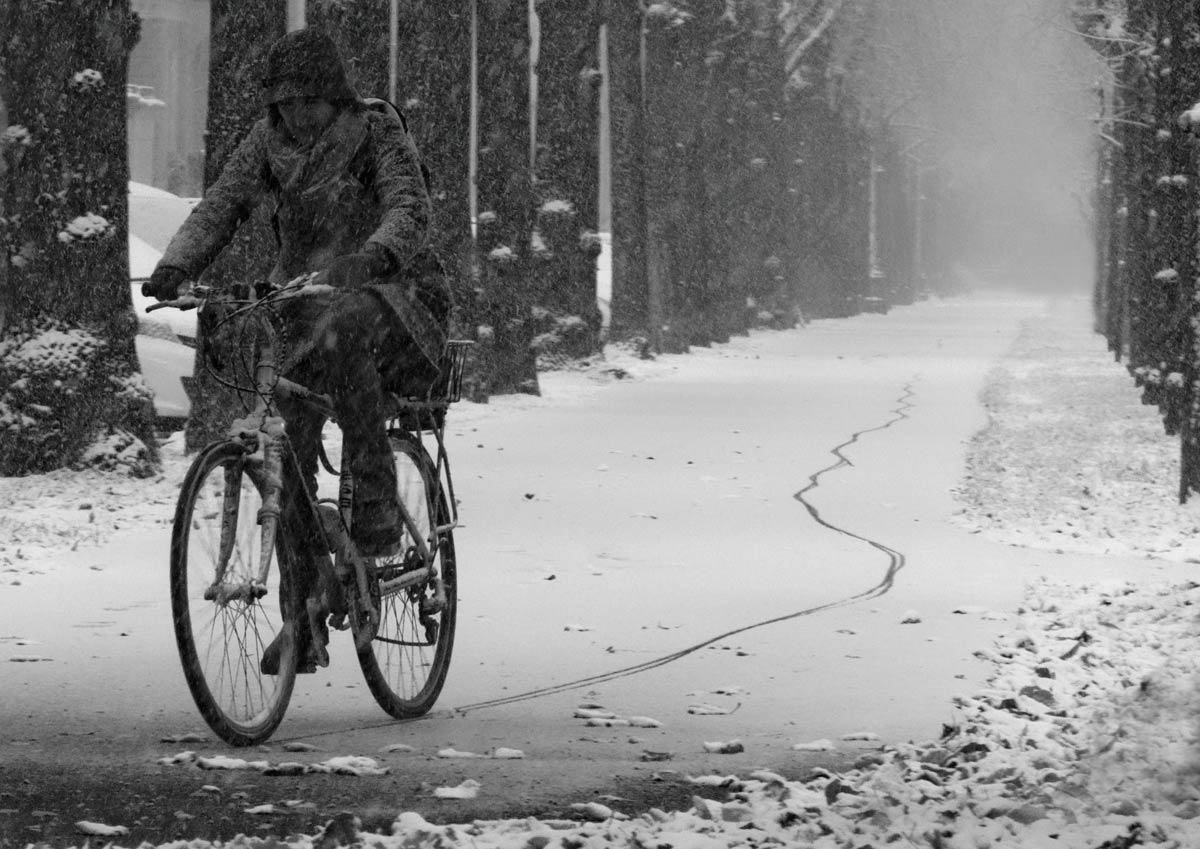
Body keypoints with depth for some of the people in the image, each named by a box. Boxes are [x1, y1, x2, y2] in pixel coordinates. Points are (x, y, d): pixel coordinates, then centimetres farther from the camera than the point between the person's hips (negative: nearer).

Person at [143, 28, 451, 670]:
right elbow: (220, 206, -4)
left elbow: (410, 208, -25)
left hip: (386, 300, -5)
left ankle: (376, 499, -31)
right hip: (304, 305, 5)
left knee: (342, 331, -40)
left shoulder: (379, 137, -9)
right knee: (289, 461, -5)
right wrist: (175, 267, -24)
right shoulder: (268, 142, 4)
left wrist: (376, 255, -47)